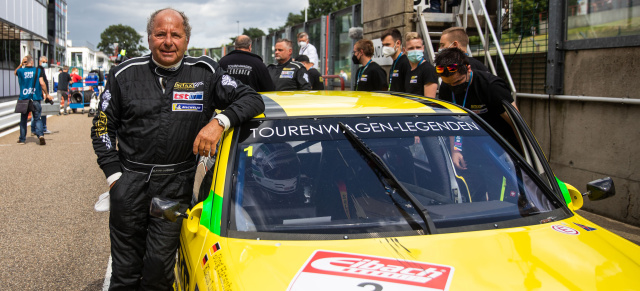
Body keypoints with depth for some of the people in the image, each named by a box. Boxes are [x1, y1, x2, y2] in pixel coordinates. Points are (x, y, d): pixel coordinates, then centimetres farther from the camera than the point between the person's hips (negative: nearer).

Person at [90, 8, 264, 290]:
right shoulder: (125, 74, 3)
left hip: (176, 184, -1)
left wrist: (219, 121, -20)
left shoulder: (205, 73, 0)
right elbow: (102, 126, 10)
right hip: (129, 180, 1)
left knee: (159, 268, 2)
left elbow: (252, 99, -2)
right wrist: (114, 174, 1)